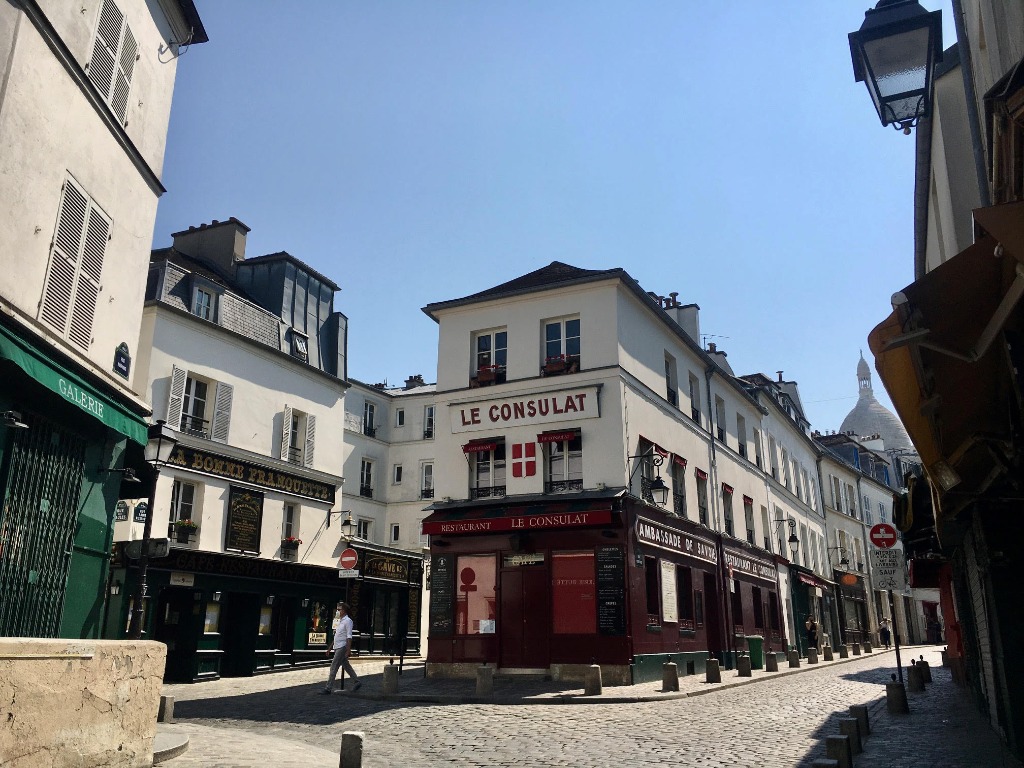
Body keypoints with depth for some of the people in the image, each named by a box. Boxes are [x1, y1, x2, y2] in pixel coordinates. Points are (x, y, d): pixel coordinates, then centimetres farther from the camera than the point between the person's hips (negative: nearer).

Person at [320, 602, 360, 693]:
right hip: (337, 648, 9)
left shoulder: (347, 621, -11)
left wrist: (348, 651, -21)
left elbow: (349, 637, -16)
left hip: (342, 647, -9)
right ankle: (357, 682, 22)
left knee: (333, 667, -9)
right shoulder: (339, 621, 16)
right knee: (346, 666, 13)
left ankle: (328, 688, -5)